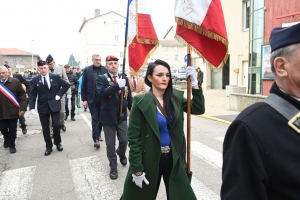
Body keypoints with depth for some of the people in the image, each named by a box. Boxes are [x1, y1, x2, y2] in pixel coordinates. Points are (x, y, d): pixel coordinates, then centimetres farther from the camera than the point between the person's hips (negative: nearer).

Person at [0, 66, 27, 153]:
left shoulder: (15, 82, -5)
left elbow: (22, 94, -6)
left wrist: (23, 107, -11)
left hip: (12, 111, -2)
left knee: (12, 129, 6)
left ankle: (11, 145, 25)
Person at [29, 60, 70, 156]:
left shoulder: (56, 77, -2)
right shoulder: (35, 80, 0)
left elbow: (66, 85, 6)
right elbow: (32, 95, -1)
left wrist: (59, 95, -3)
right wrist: (32, 107, -12)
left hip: (54, 105, -1)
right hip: (42, 107, 1)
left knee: (56, 125, -6)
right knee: (45, 128, 6)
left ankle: (58, 143, 20)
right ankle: (48, 147, 20)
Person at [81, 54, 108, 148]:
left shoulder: (105, 69, 0)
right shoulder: (87, 70, -1)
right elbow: (83, 86, -1)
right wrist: (84, 99, -5)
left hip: (103, 98, 2)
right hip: (92, 98, -1)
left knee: (100, 118, 14)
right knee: (95, 118, -1)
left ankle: (98, 134, 33)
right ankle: (96, 139, 1)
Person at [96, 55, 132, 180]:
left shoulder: (124, 79, 5)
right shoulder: (101, 79, -5)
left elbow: (129, 97, 10)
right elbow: (102, 93, -25)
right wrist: (117, 85, -33)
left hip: (122, 116, 3)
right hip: (108, 117, -2)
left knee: (124, 140, 5)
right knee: (110, 144, 7)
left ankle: (121, 153, 40)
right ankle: (113, 167, 25)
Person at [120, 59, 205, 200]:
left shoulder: (176, 98, 0)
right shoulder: (141, 102, -15)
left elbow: (198, 109, -7)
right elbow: (133, 137, -14)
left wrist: (194, 83, -16)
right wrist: (137, 169, -14)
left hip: (173, 158, 4)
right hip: (149, 159, -3)